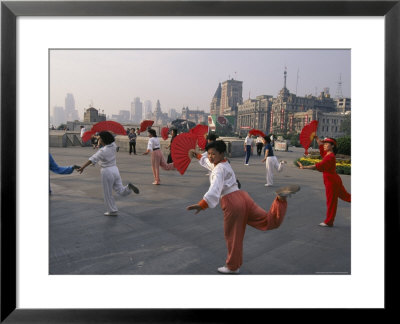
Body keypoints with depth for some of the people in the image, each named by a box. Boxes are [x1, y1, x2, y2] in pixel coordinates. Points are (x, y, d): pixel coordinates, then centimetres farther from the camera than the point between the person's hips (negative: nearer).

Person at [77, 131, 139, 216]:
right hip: (115, 170, 7)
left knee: (108, 194, 9)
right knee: (121, 191, 8)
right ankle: (129, 187, -21)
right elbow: (112, 139, 25)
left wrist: (83, 167, -29)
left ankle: (112, 211, 18)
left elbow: (92, 159, -26)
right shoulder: (113, 146, 3)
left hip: (107, 172, -6)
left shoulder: (102, 151, -16)